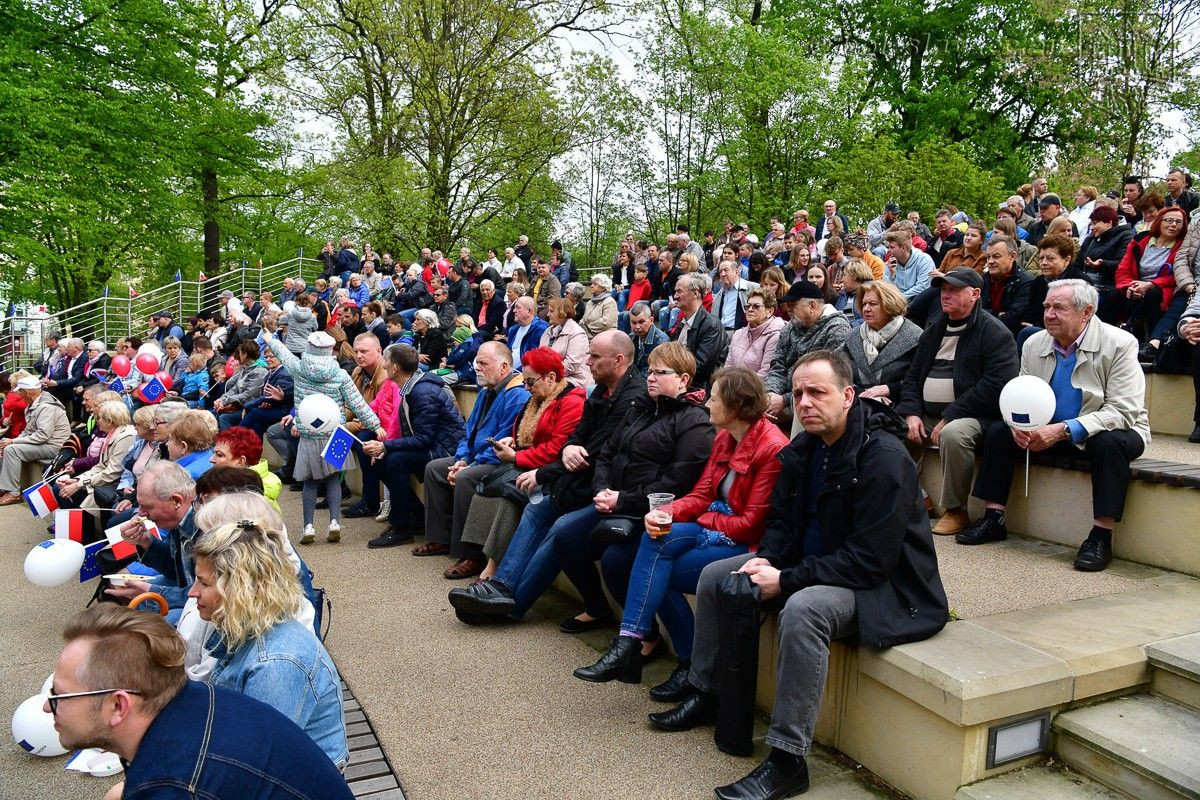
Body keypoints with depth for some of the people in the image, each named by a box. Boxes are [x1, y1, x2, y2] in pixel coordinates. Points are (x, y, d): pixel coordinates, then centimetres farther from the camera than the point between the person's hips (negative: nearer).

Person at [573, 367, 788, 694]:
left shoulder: (772, 448, -17)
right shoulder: (724, 438, 9)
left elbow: (751, 525, -18)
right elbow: (701, 495, 7)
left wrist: (703, 518, -6)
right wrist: (666, 513, -12)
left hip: (745, 545, -8)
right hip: (712, 530, 8)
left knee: (656, 557, -22)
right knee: (658, 571, -17)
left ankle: (627, 647, -11)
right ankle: (689, 664, -4)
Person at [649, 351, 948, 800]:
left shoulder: (884, 457, -24)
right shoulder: (804, 449, 2)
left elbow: (870, 560, -28)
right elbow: (780, 520, 11)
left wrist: (785, 580, -26)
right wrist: (765, 560, -11)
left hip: (883, 584, -9)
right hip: (810, 563, 9)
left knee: (802, 608, -38)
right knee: (715, 576, 4)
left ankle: (787, 761, -26)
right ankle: (704, 696, 20)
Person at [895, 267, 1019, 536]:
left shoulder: (994, 332, -6)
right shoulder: (935, 329, 16)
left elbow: (996, 385, -18)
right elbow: (913, 376, 16)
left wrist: (949, 417, -20)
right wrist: (912, 413, -3)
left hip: (971, 415, -7)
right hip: (926, 414, 7)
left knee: (953, 434, -37)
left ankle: (956, 510, -17)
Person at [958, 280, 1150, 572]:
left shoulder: (1119, 344, -17)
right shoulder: (1034, 344, -1)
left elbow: (1122, 411, -23)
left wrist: (1064, 430, -33)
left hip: (1111, 430, -5)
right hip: (1050, 430, 5)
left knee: (1109, 442, -36)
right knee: (998, 431, -10)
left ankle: (1101, 536, -29)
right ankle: (993, 518, -6)